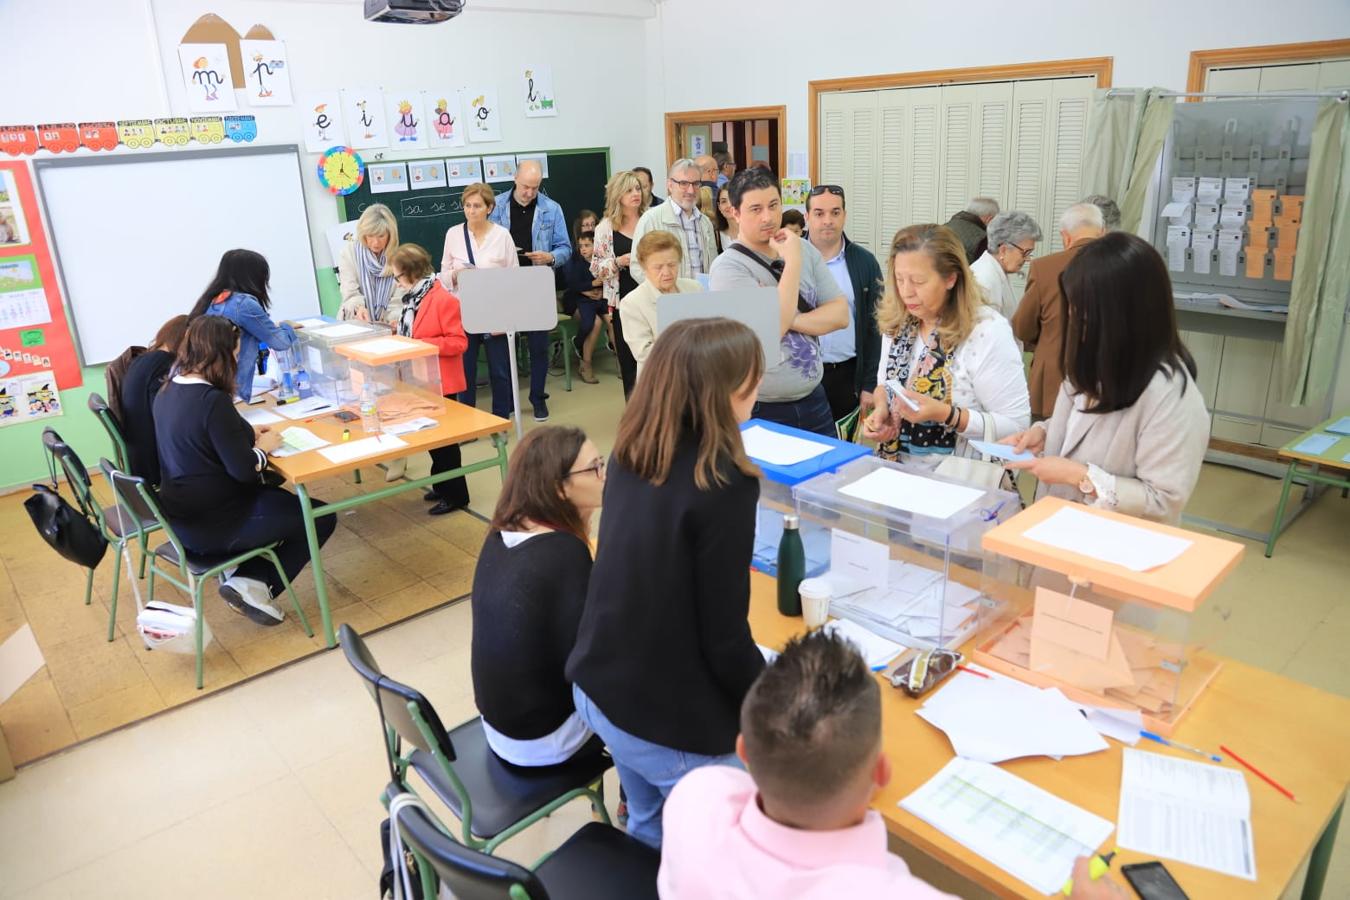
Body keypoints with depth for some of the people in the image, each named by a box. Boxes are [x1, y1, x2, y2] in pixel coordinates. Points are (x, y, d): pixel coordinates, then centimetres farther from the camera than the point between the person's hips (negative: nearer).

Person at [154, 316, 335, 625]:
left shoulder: (168, 391, 2)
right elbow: (244, 470, -23)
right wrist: (263, 447, -5)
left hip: (183, 517, 9)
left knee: (273, 493, 26)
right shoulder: (213, 401, -25)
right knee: (321, 518, 3)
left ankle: (239, 571, 12)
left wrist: (246, 435, 8)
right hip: (211, 525, -9)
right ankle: (251, 582, -1)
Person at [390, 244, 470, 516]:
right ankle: (442, 486, 32)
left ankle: (456, 495, 13)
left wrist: (421, 345, -25)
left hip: (441, 383, -9)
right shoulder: (415, 297, 9)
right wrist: (402, 337, 4)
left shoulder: (444, 299, -20)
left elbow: (459, 342, -22)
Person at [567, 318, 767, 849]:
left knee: (649, 835, 30)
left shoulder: (632, 453, -3)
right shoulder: (722, 482, -25)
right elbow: (724, 637, -20)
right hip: (673, 721, -7)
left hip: (597, 688, 7)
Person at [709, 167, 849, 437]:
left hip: (813, 399, 5)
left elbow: (840, 314, -1)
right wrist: (793, 261, -19)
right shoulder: (728, 266, -14)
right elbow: (770, 328, -25)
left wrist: (790, 320, -17)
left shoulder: (805, 250, 4)